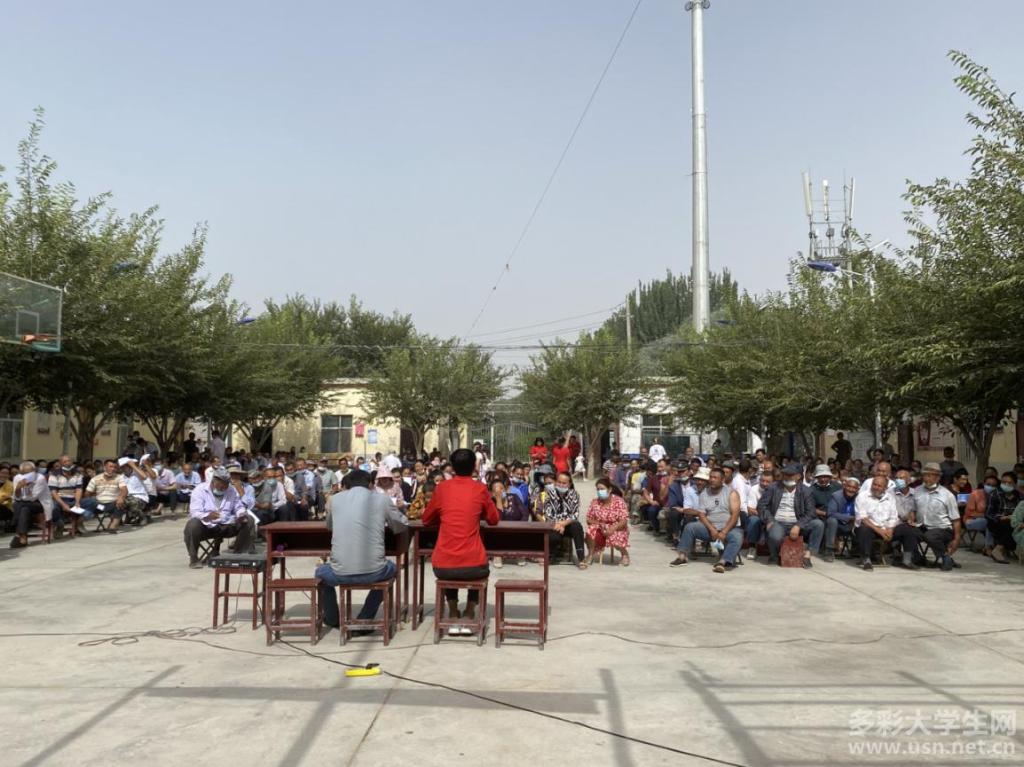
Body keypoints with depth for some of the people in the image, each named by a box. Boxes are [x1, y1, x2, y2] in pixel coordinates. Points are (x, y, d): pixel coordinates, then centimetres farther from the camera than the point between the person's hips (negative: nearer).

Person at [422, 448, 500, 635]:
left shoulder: (442, 487, 5)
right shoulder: (480, 489, 2)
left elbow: (427, 519, 18)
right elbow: (494, 519, 16)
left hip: (442, 566, 1)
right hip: (472, 566, -1)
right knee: (483, 569, 35)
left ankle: (453, 616, 26)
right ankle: (468, 616, 22)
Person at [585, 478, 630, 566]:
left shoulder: (619, 501, -13)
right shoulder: (595, 502, -3)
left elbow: (624, 521, -17)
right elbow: (589, 519, -1)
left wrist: (612, 529, -32)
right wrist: (598, 523, -22)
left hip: (617, 529, -2)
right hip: (600, 529, 2)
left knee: (614, 539, -36)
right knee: (591, 530, -31)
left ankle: (625, 554, 1)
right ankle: (591, 554, -5)